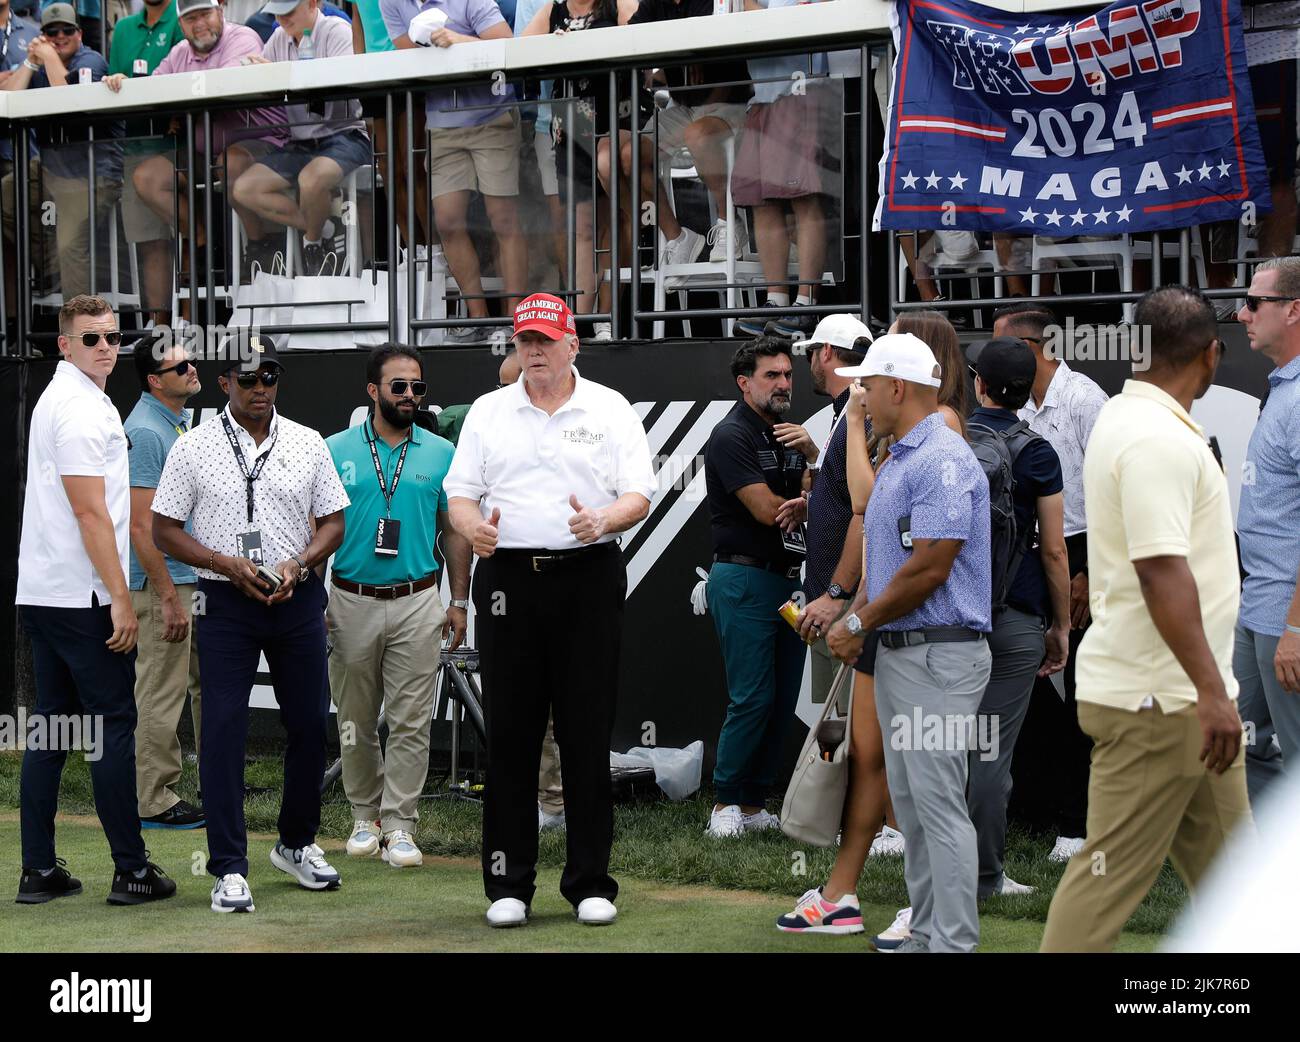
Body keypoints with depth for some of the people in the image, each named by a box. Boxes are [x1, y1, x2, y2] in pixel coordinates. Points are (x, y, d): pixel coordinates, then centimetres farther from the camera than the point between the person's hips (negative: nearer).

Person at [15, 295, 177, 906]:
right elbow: (90, 512, -19)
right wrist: (120, 598, -18)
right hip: (82, 598, -10)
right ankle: (132, 871, -2)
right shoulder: (82, 409, -14)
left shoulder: (59, 398, 19)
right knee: (113, 728, -5)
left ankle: (39, 872, 11)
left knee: (49, 729, 9)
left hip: (41, 596, 10)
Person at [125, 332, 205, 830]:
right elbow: (141, 527, -21)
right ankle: (155, 802, 2)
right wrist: (169, 599, -21)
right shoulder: (144, 432, -17)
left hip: (200, 578, 10)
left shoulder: (183, 421, 12)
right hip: (163, 582, -9)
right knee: (162, 695, -4)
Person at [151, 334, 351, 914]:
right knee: (223, 730, -8)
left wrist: (297, 565, -10)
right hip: (226, 604, -3)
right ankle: (230, 868, -5)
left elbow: (332, 523, 10)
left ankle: (297, 844, 26)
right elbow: (165, 531, -1)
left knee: (310, 725, 7)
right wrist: (230, 565, -14)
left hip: (298, 599, 3)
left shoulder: (307, 444, 7)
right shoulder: (193, 448, -1)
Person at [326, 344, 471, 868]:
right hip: (352, 602, 0)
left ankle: (399, 824, 2)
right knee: (356, 721, 8)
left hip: (417, 603, 0)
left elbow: (454, 531, 9)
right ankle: (366, 815, 22)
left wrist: (459, 602, 5)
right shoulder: (336, 451, 2)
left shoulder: (440, 454, 4)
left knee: (410, 721, -3)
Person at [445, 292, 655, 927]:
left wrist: (603, 521, -20)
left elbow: (639, 495, 0)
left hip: (589, 576, -1)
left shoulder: (610, 411, 6)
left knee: (588, 734, -1)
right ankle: (508, 885, 8)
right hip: (508, 579, 2)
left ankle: (591, 884, 7)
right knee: (510, 734, 2)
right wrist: (473, 526, -13)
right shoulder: (488, 412, 12)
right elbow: (459, 492, 10)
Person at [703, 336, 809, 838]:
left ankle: (754, 803, 13)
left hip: (786, 579, 8)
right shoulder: (731, 436, -9)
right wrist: (808, 505, 1)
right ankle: (726, 803, -1)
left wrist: (811, 452, -9)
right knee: (752, 698, -10)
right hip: (743, 578, -8)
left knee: (783, 699, 6)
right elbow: (766, 510, -17)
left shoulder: (788, 434, 17)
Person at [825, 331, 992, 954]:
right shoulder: (896, 462, 17)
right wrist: (853, 620, 10)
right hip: (897, 656, 11)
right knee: (909, 803, 13)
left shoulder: (943, 462, -16)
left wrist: (861, 624, -11)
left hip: (938, 656, -11)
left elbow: (929, 569, -21)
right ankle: (924, 936, 19)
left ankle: (954, 943, -8)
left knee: (939, 805, -10)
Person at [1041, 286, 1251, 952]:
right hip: (1155, 702, -11)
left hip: (1182, 698, 11)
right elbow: (1162, 572, -27)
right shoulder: (1158, 440, -20)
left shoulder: (1128, 417, 13)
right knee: (1115, 871, -5)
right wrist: (1212, 691, -27)